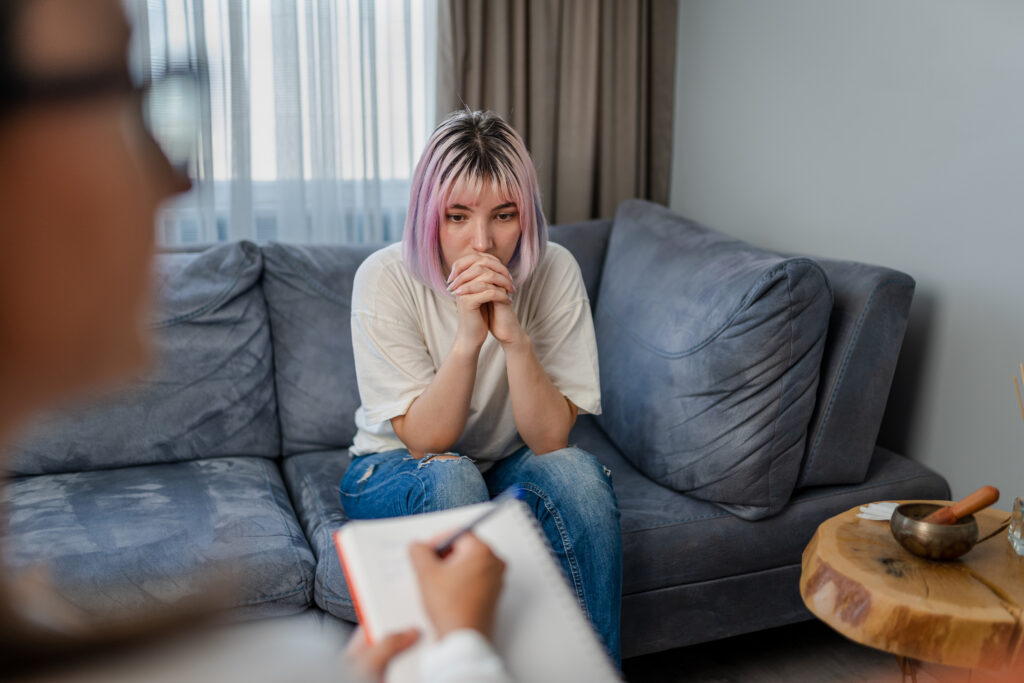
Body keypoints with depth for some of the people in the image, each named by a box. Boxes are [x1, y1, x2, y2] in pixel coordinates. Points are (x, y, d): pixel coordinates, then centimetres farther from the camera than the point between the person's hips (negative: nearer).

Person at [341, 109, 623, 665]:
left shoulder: (553, 272, -15)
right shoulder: (386, 279, -20)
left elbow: (551, 440, -19)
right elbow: (424, 440, -21)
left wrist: (514, 337, -35)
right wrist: (468, 337, -36)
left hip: (506, 467, 2)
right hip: (394, 471, -2)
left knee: (576, 473, -29)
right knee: (451, 478, -34)